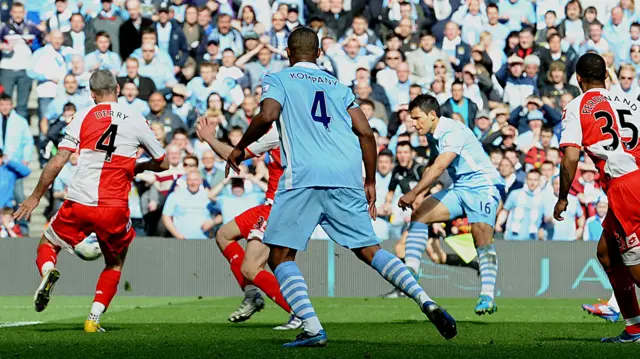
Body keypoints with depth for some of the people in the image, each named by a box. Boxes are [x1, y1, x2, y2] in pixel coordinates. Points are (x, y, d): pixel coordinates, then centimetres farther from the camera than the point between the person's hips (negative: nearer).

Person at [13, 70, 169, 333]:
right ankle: (94, 319, 8)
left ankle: (47, 271, -12)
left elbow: (57, 163, -2)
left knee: (47, 244, 22)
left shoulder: (83, 118, 2)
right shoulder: (136, 121, 5)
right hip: (115, 209, 0)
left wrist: (35, 197, 8)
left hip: (78, 204, 0)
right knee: (115, 263, 23)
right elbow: (163, 163, 16)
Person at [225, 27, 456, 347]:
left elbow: (267, 116, -7)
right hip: (347, 176, 4)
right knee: (370, 250, 10)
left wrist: (240, 149, 7)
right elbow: (366, 133, 16)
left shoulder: (278, 80, 13)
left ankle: (312, 328, -15)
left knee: (280, 257, 2)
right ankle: (426, 301, -10)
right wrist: (370, 183, 22)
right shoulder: (339, 86, 25)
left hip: (303, 175, -4)